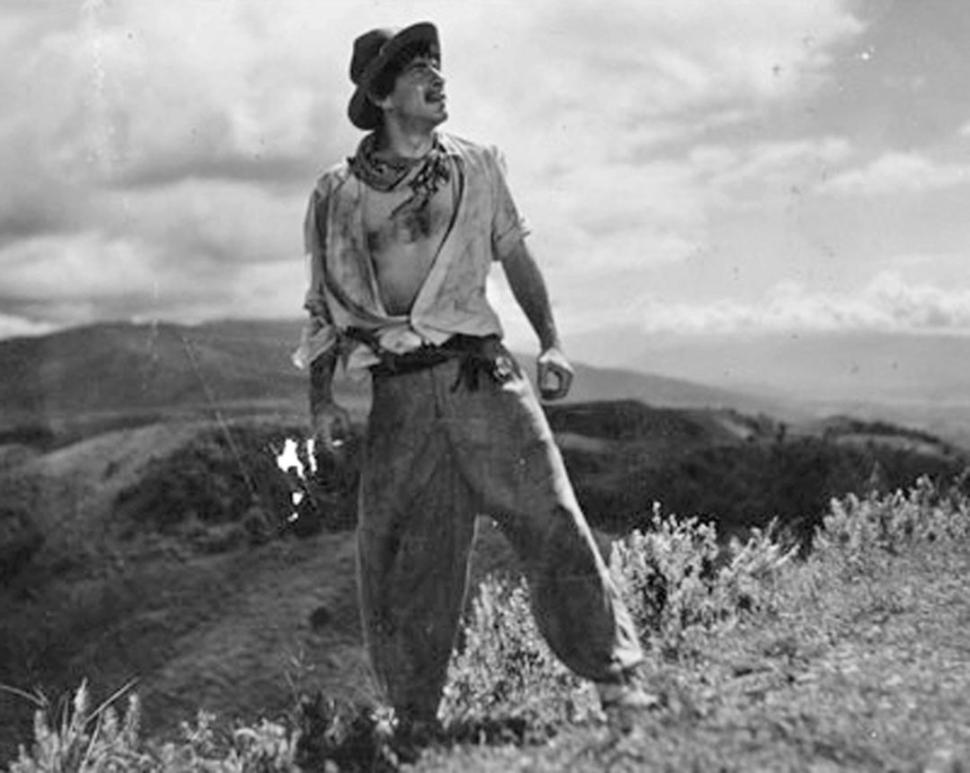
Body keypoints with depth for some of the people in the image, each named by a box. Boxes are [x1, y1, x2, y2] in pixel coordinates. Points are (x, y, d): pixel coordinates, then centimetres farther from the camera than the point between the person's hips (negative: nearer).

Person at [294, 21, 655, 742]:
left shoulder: (476, 166, 10)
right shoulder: (337, 194, 7)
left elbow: (516, 258, 16)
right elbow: (324, 305, 12)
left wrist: (552, 342, 5)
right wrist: (322, 398, 2)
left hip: (480, 372, 0)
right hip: (398, 393, 0)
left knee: (551, 518, -9)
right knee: (400, 559, 2)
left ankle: (616, 681, -2)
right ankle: (414, 718, 16)